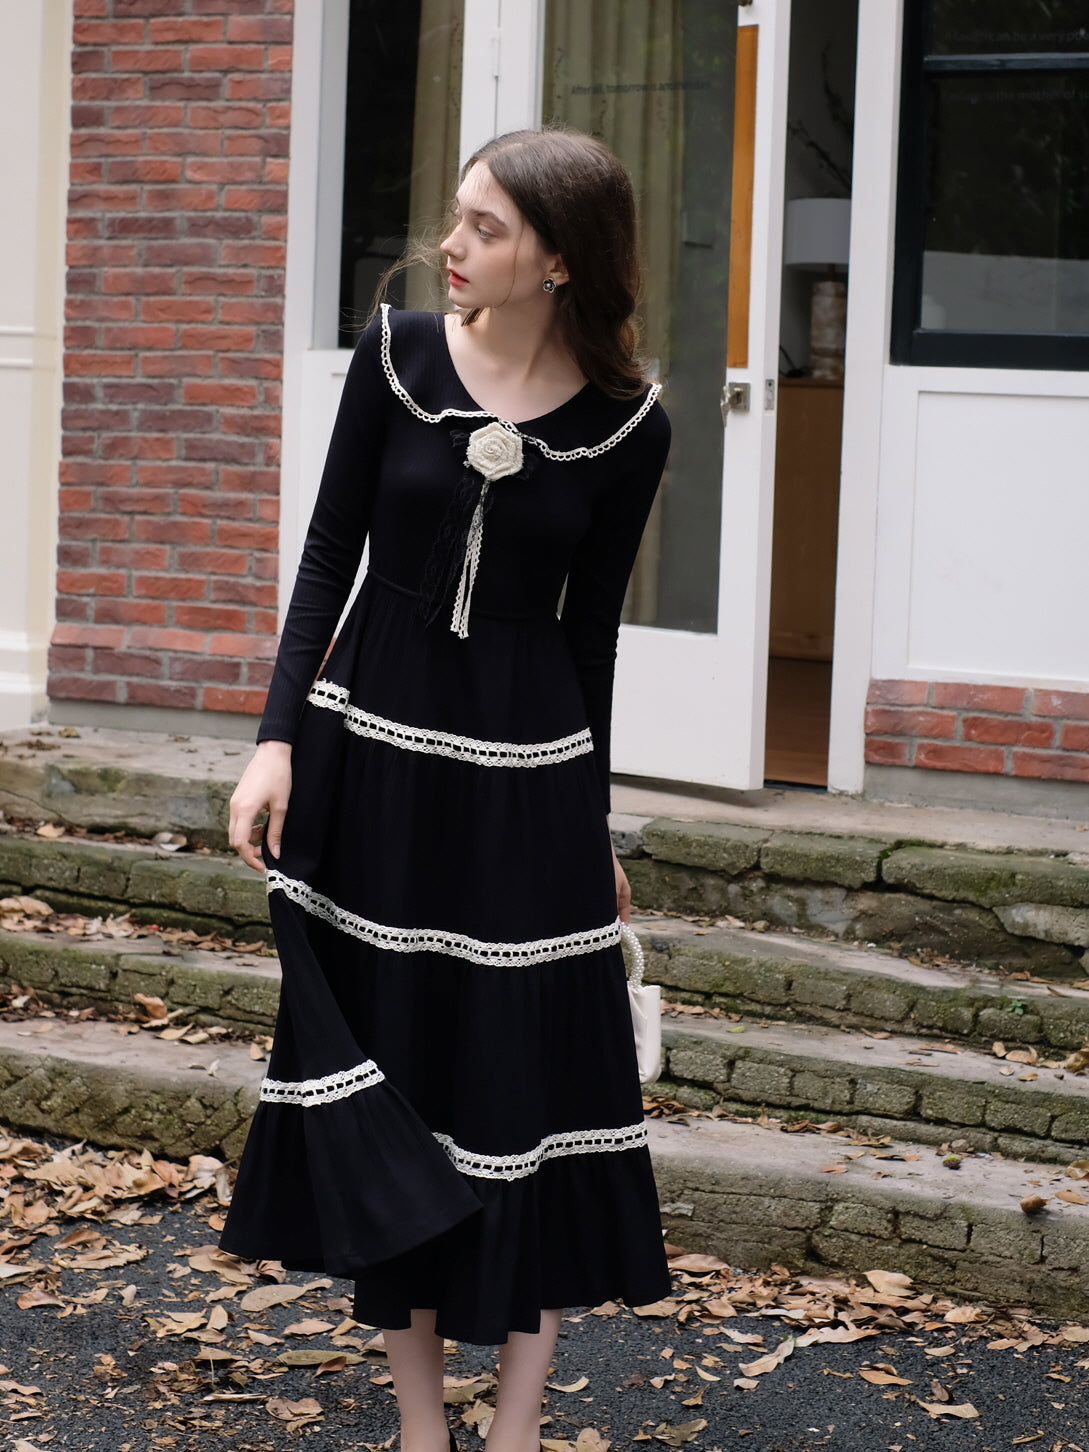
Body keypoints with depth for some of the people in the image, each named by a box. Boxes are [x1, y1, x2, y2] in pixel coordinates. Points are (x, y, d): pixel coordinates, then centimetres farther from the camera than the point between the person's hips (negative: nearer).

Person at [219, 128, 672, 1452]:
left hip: (526, 770, -1)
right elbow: (329, 555, 1)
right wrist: (278, 739, -9)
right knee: (383, 1085, 6)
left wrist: (592, 827, 9)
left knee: (530, 1092, 0)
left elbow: (588, 627, 4)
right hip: (373, 746, 1)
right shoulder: (398, 354, -4)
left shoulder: (625, 425, -5)